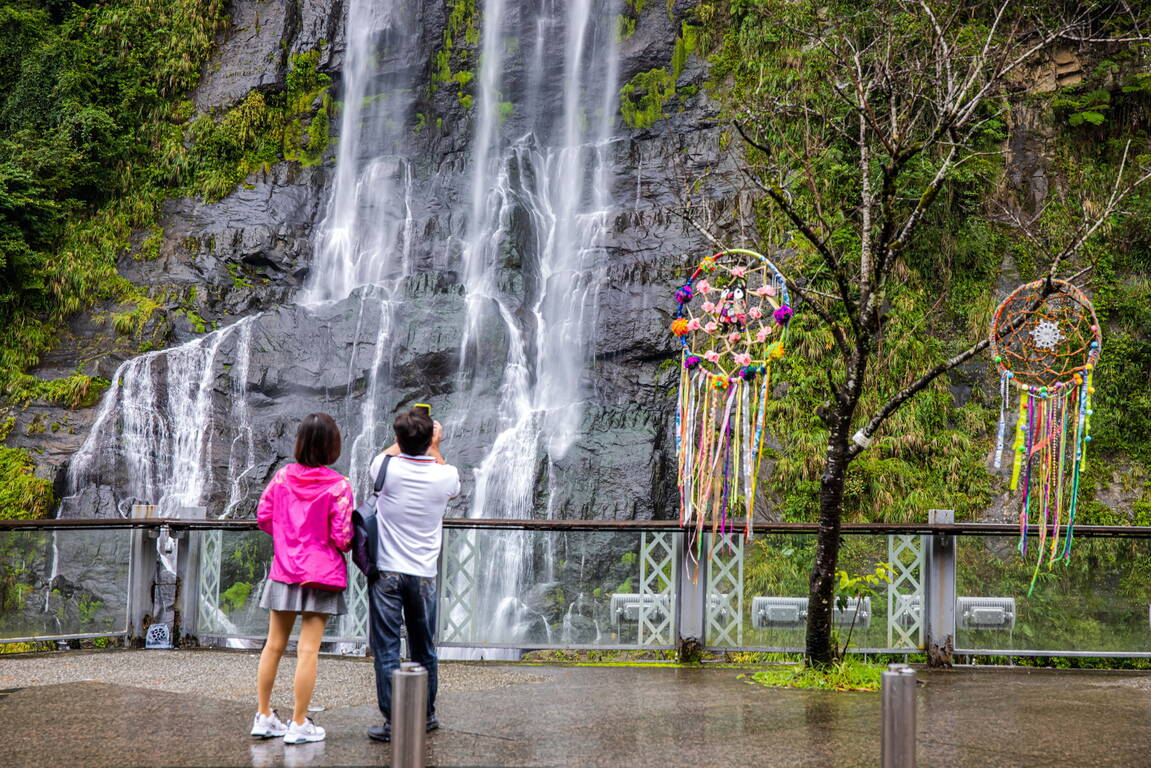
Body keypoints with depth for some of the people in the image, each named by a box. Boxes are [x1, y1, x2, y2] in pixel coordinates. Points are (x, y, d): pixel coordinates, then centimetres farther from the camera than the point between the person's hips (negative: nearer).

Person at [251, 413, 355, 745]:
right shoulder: (338, 486, -14)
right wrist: (347, 545, 8)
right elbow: (342, 536, -15)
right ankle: (299, 724, 4)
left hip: (283, 570, 4)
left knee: (274, 645, 14)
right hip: (321, 574, -4)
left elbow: (263, 516, 4)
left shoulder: (282, 477, -1)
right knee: (308, 649, 0)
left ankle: (264, 716, 22)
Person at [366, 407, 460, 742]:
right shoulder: (444, 476, -6)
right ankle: (426, 715, 27)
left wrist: (405, 438, 32)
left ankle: (393, 722, 0)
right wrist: (435, 446, 32)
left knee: (386, 649, 1)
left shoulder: (387, 469, -9)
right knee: (424, 649, 16)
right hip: (423, 575, 2)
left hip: (386, 573, -2)